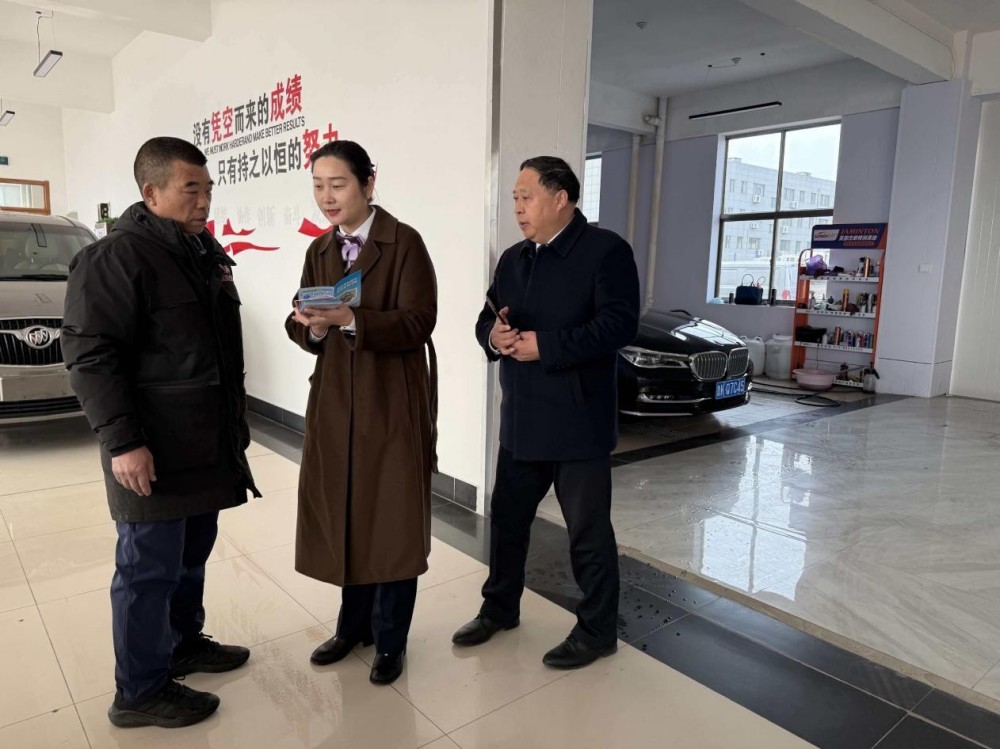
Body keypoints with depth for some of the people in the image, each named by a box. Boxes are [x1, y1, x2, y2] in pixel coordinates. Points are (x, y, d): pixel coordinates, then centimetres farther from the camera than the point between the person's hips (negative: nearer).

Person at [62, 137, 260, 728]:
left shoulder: (206, 251, 14)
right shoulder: (116, 258, -14)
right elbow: (91, 355, -18)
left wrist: (235, 418, 22)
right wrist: (122, 441, -22)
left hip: (206, 441, 9)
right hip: (154, 449, -8)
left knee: (193, 552, 20)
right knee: (149, 567, 3)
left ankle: (184, 642, 38)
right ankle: (140, 692, 18)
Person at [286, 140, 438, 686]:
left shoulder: (404, 242, -7)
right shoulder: (319, 250, 11)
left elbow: (417, 323, -15)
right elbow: (306, 330, 8)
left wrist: (350, 318, -26)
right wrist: (311, 324, -15)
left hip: (393, 399, -5)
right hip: (335, 397, 5)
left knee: (392, 518, 4)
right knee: (342, 513, 12)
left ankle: (390, 639, 22)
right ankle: (354, 623, 32)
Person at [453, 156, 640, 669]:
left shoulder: (606, 250, -9)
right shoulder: (513, 259, 13)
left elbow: (619, 324, -20)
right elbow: (486, 319, 15)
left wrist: (545, 345, -23)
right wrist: (492, 335, -10)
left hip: (577, 423, -7)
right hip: (520, 421, 7)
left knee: (588, 531, 6)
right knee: (506, 518, 18)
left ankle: (597, 631, 26)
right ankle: (499, 608, 38)